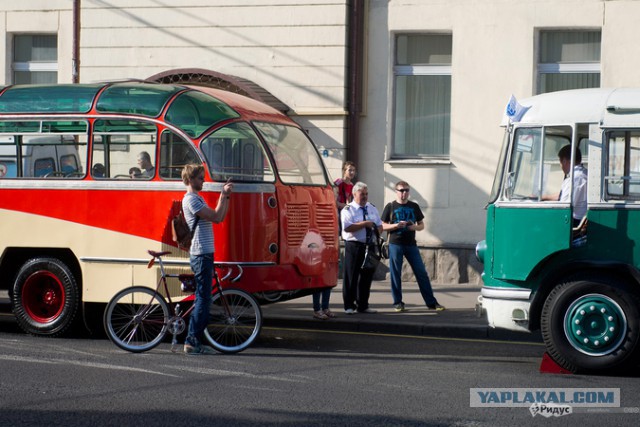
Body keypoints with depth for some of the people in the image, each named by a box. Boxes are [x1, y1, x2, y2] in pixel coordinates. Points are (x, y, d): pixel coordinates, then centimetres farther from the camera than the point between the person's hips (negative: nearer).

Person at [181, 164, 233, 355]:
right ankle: (193, 342, -7)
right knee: (203, 298, -9)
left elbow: (220, 216, 18)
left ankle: (193, 341, 15)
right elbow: (216, 217, -20)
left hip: (204, 254, 10)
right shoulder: (191, 199, -13)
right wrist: (223, 195, -11)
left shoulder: (197, 198, 20)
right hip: (200, 254, -10)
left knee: (202, 298, 12)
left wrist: (227, 196, 9)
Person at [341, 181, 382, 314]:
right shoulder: (348, 210, -5)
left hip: (370, 247, 6)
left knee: (367, 276, 9)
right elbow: (347, 227, -18)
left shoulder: (372, 208, 15)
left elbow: (380, 226, 15)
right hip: (354, 246, -6)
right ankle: (349, 306, 4)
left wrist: (376, 233, -7)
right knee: (351, 277, -3)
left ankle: (363, 306, 18)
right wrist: (365, 224, -18)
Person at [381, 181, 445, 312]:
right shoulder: (390, 207, 2)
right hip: (395, 245, -2)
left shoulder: (414, 206, 10)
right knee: (395, 274, 1)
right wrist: (396, 225, -15)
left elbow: (421, 225, 14)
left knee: (422, 273, 0)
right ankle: (398, 302, 12)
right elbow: (383, 226, 1)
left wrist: (415, 227, -9)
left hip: (411, 245, 2)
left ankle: (431, 302, 4)